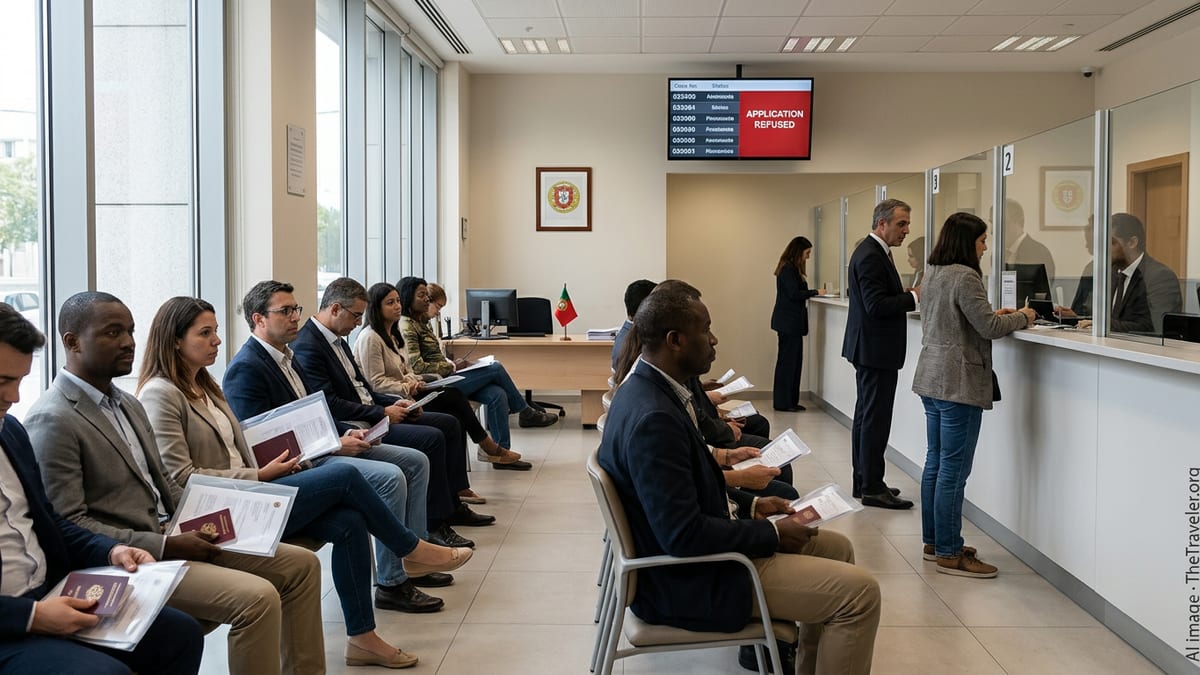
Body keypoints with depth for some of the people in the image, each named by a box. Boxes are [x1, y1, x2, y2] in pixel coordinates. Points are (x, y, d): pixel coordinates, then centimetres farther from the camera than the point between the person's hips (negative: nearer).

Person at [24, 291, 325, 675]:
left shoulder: (128, 404, 15)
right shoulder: (52, 420, -13)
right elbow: (67, 525, -18)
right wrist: (164, 547, -21)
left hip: (171, 538, 9)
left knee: (301, 564, 3)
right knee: (258, 597, -26)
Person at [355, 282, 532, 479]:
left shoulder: (393, 334, 17)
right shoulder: (370, 338, -12)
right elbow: (376, 383, -17)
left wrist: (413, 381, 0)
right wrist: (408, 388, -17)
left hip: (406, 395, 9)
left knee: (455, 418, -14)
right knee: (454, 396, -19)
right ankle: (488, 447, -3)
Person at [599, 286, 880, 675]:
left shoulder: (647, 390, 2)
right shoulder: (653, 417, -29)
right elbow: (684, 535, -29)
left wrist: (749, 506, 6)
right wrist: (771, 534, -17)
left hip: (693, 546, 10)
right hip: (688, 578, -10)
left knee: (836, 548, 19)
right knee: (859, 592, -10)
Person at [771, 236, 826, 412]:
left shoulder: (792, 268, 16)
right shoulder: (788, 269, -14)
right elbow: (794, 293, -19)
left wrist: (811, 293, 6)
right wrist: (815, 292, -12)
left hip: (791, 322, 10)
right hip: (788, 322, -10)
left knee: (793, 360, 11)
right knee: (787, 361, -5)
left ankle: (790, 401, 16)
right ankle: (782, 402, 1)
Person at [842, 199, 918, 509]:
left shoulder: (874, 251, 15)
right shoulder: (870, 256, -18)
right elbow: (876, 305, -24)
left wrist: (910, 295, 5)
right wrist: (914, 296, -19)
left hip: (871, 348, 11)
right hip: (876, 349, -11)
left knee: (866, 415, 15)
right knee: (875, 418, -6)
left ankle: (864, 481, 23)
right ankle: (872, 488, -1)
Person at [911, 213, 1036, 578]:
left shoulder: (932, 273, 13)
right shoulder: (964, 277, -17)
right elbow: (989, 328, -17)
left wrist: (994, 315, 14)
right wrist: (1021, 318, 0)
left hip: (931, 379, 10)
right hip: (958, 383, -10)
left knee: (935, 463, 15)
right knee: (954, 470, -4)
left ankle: (933, 541, 24)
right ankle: (950, 553, 2)